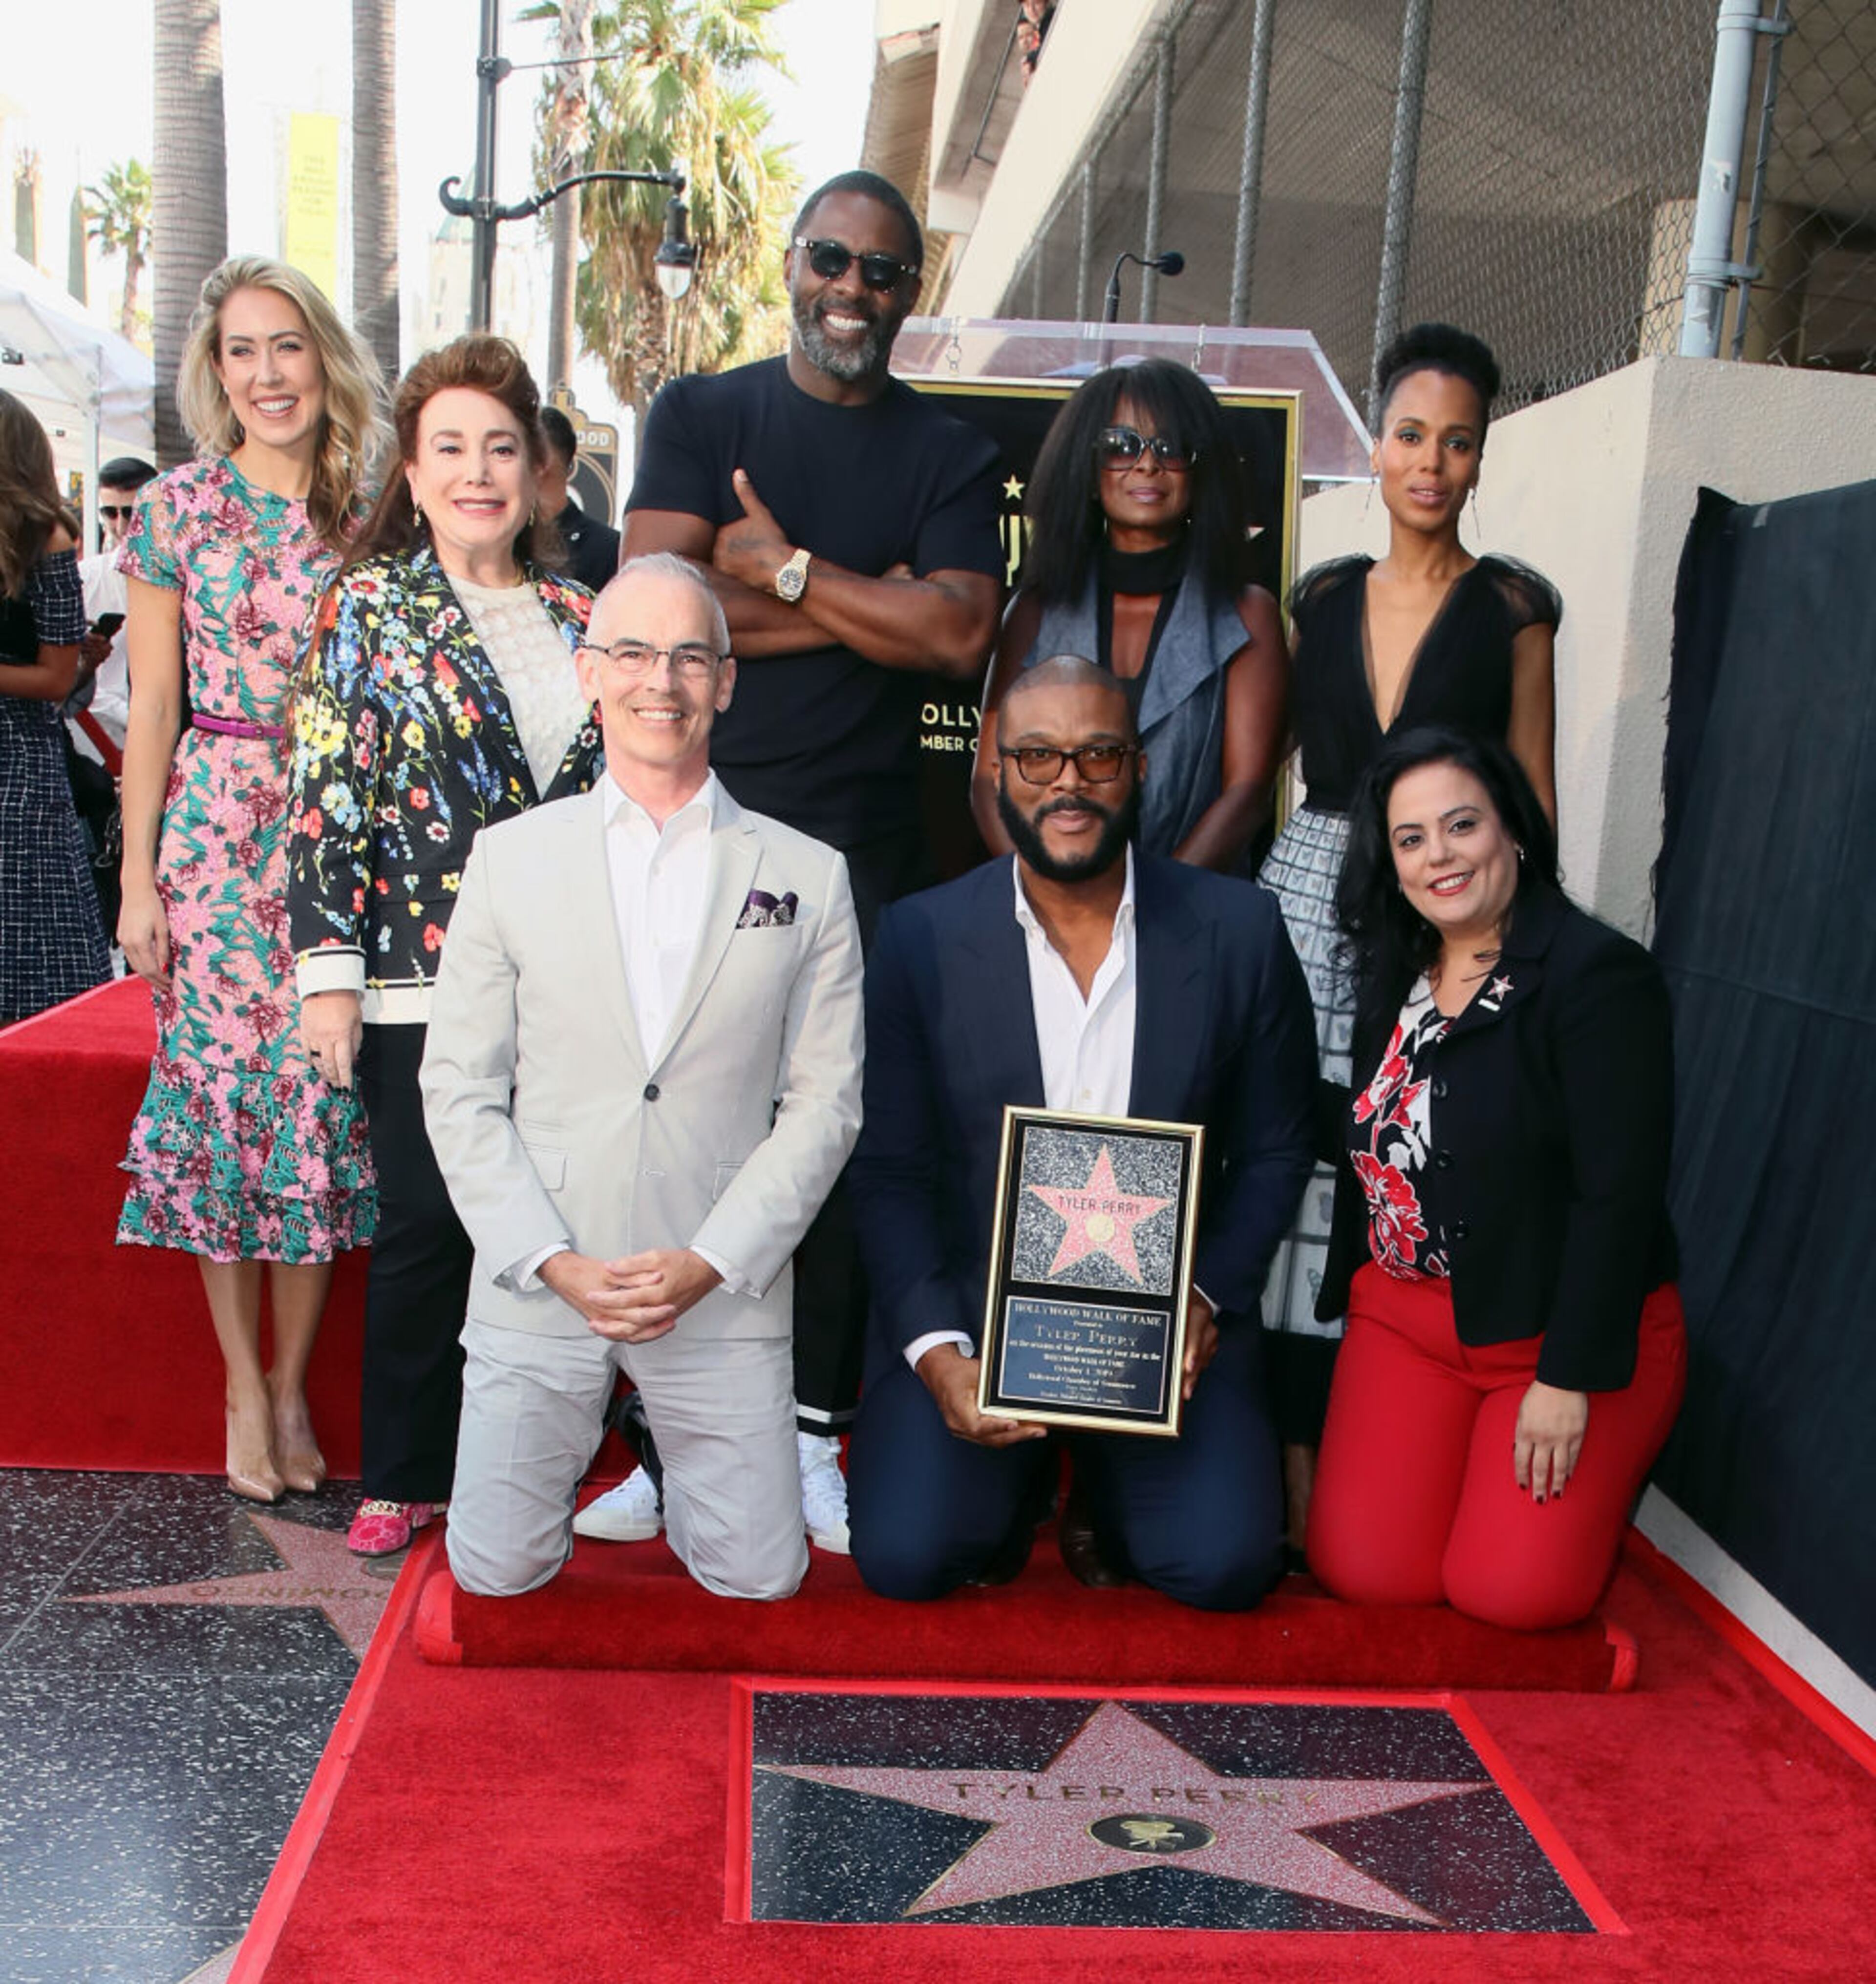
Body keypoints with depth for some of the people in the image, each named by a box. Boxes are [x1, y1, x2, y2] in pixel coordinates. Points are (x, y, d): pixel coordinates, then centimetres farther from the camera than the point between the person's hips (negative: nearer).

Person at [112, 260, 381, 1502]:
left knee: (321, 1095, 1)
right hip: (214, 827, -1)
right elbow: (154, 708, 3)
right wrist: (139, 878, 0)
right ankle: (244, 1385, 16)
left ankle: (292, 1386, 16)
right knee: (222, 1085, 1)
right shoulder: (177, 509, 3)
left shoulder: (369, 515, 5)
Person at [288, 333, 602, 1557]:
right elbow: (329, 802, -3)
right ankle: (404, 1479, 18)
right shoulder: (371, 609, 1)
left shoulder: (576, 619, 12)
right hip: (421, 981, -3)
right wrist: (330, 974, -9)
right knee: (427, 1226, 2)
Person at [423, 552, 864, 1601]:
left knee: (760, 1576, 4)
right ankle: (575, 1439, 35)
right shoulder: (511, 858, 2)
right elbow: (460, 1091, 1)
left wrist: (710, 1263, -11)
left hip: (725, 1292, 0)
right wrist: (555, 1263, -10)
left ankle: (675, 1456, 33)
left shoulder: (808, 877, 1)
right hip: (538, 1280, 1)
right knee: (497, 1573, 5)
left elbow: (825, 1102, 0)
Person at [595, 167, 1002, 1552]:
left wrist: (782, 568, -4)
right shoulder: (699, 416, 11)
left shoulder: (949, 454, 11)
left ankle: (816, 1431, 15)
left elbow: (959, 636, -6)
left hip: (867, 852, 0)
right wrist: (860, 604, -6)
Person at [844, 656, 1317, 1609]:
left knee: (1223, 1561, -19)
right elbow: (889, 1170, -2)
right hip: (967, 1304, 0)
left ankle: (1103, 1474, 16)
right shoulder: (921, 938, -4)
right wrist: (936, 1351, -14)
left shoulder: (1239, 930, -2)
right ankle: (1020, 1473, 16)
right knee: (906, 1555, -18)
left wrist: (1204, 1298, -8)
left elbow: (1275, 1151, 6)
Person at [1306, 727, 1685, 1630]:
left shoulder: (1599, 974, -14)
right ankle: (1473, 1453, 23)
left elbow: (1617, 1193, -18)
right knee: (1363, 1572, -7)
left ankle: (1597, 1475, 19)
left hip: (1566, 1332, -5)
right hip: (1406, 1317, 5)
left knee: (1509, 1590, -12)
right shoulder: (1393, 976, 8)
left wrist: (1569, 1380, -19)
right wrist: (1346, 1297, 8)